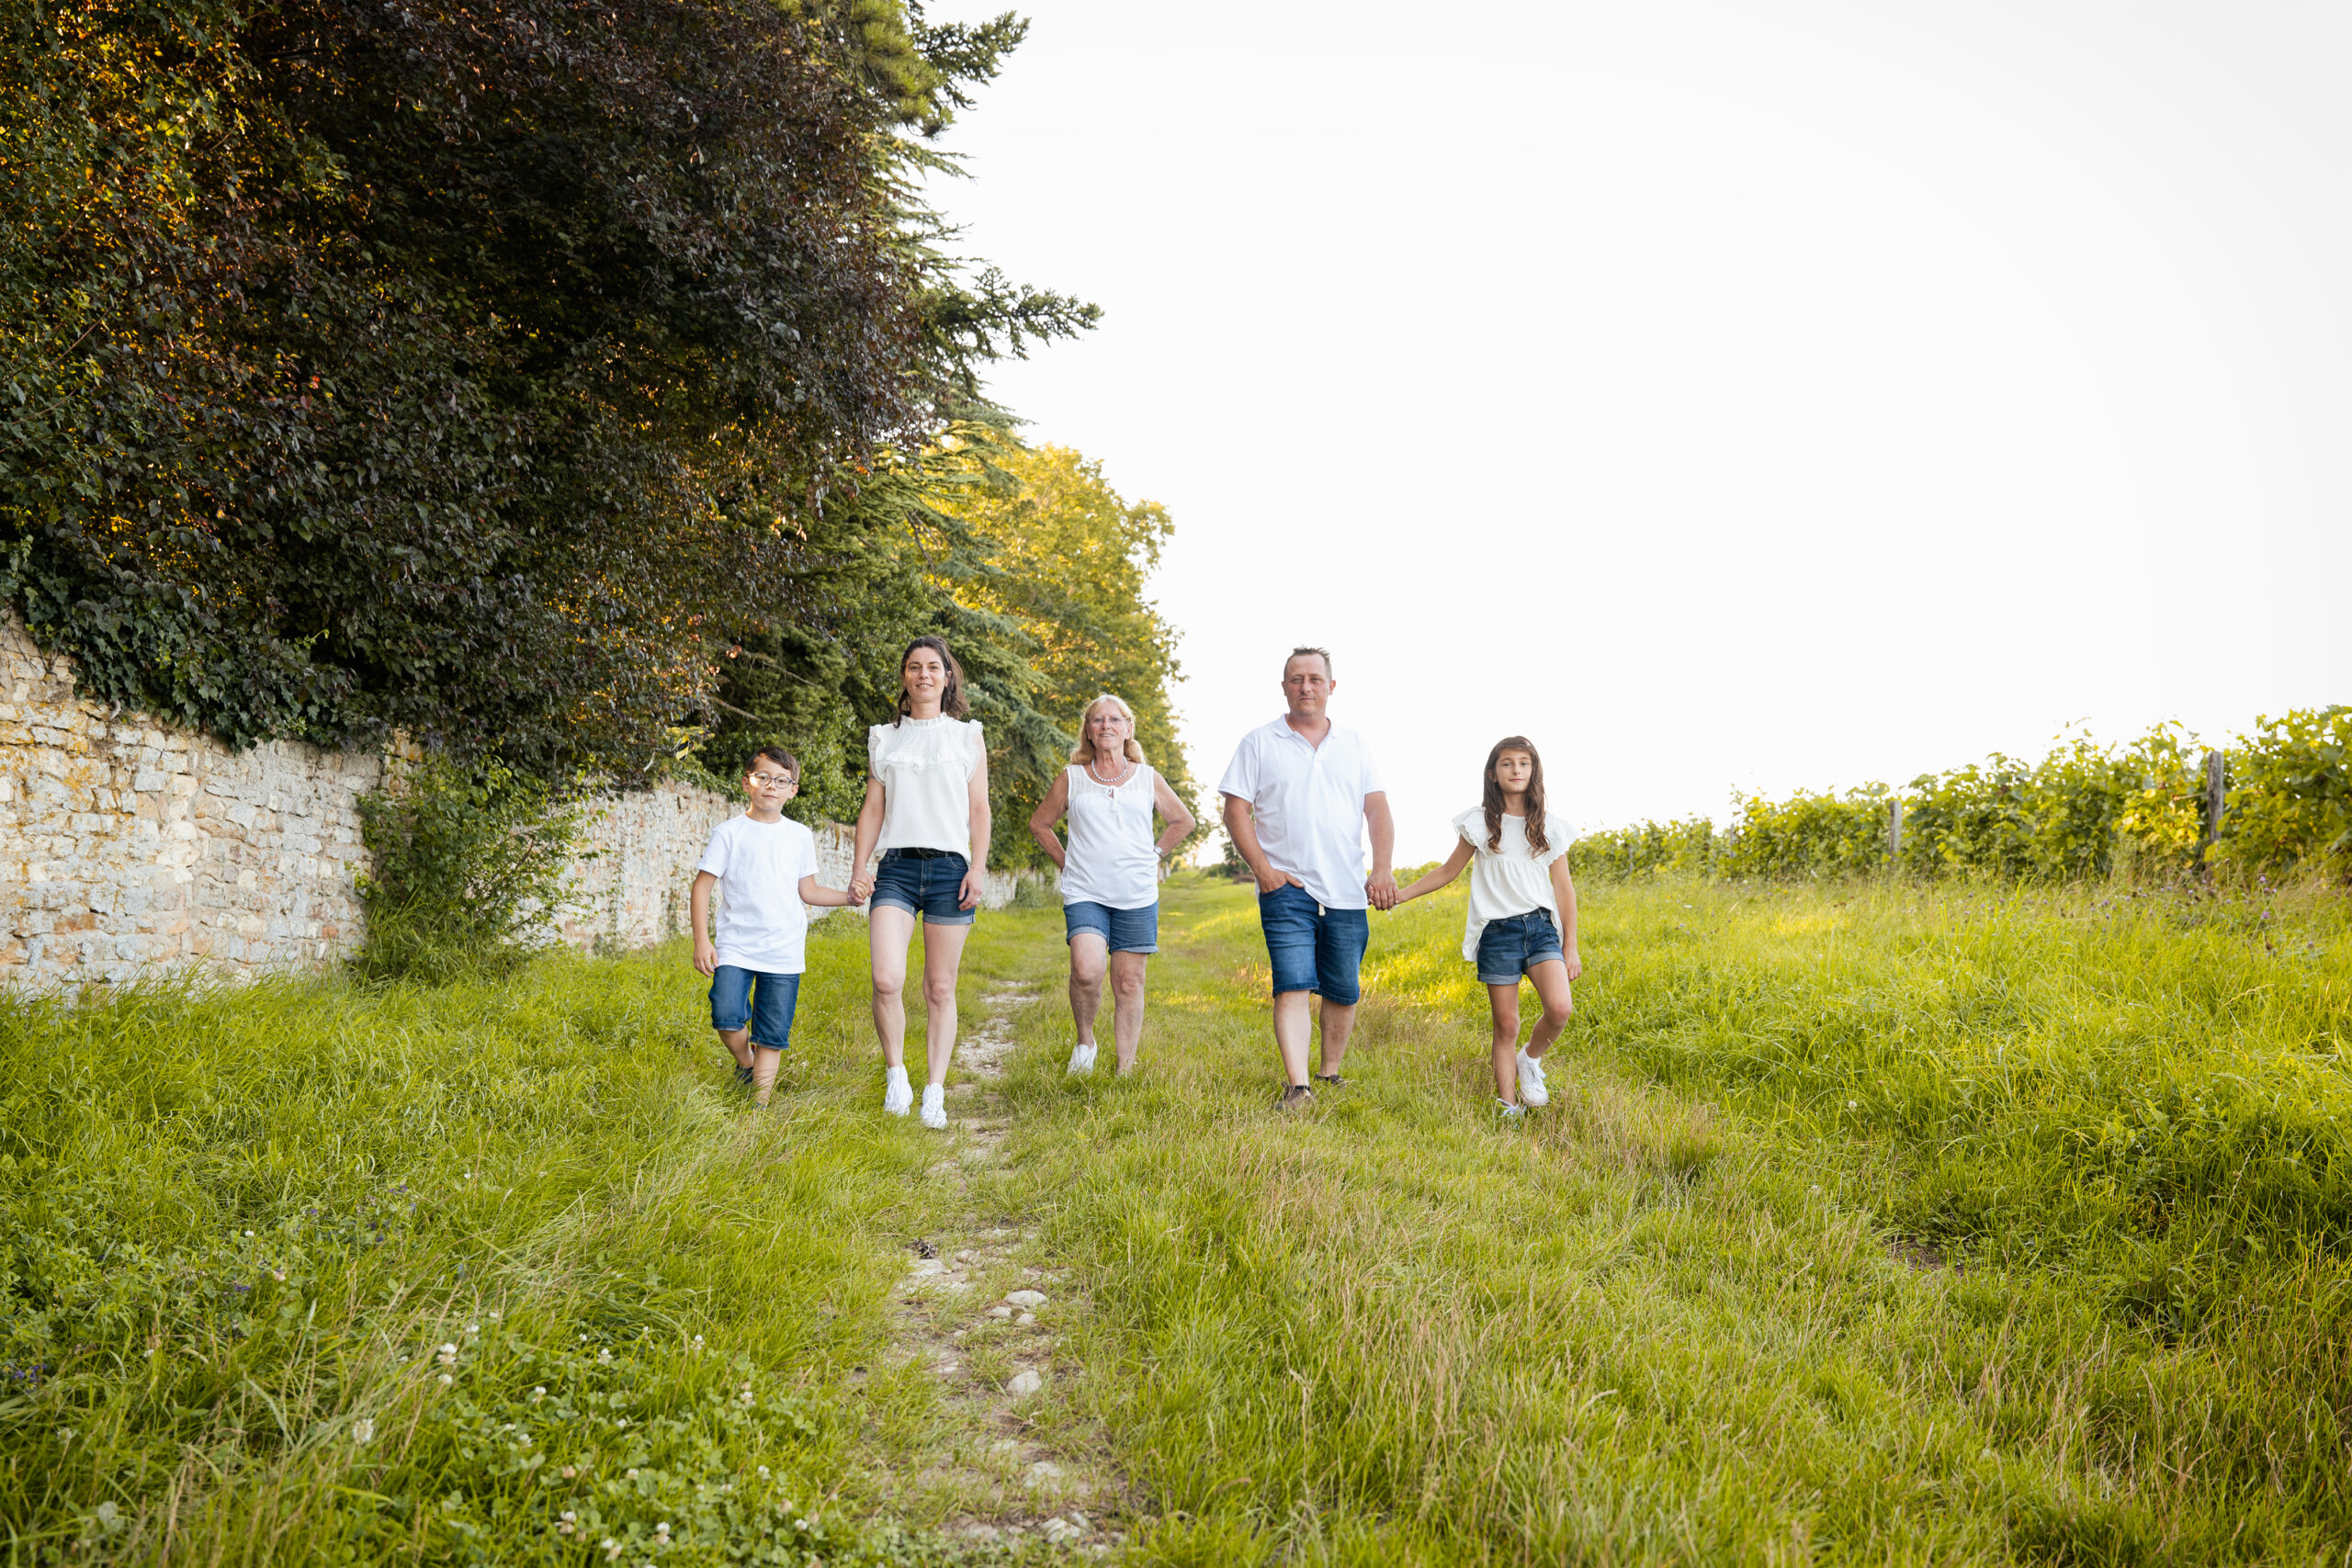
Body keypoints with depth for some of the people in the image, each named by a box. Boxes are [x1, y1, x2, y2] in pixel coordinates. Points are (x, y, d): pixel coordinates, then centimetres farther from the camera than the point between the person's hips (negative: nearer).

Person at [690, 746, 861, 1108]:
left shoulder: (800, 837, 10)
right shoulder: (729, 833, 0)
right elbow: (702, 886, 1)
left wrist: (851, 896, 1)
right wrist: (701, 940, -7)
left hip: (784, 953, 2)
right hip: (735, 947, -2)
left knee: (774, 1034, 1)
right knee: (726, 1016, -17)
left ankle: (760, 1099, 11)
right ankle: (746, 1064, 13)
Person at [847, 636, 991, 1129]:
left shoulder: (967, 737, 11)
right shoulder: (884, 738, 14)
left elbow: (979, 810, 7)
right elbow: (872, 808, 13)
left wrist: (977, 870, -4)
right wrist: (859, 869, 3)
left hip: (949, 866, 0)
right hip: (897, 866, 1)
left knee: (940, 989, 1)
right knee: (887, 981, -16)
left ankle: (935, 1093, 9)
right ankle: (895, 1073, 6)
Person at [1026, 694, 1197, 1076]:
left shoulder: (1148, 778, 9)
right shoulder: (1071, 778, 7)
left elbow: (1183, 821, 21)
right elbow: (1039, 823, 18)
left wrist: (1154, 855, 10)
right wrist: (1065, 861, 9)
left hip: (1137, 897, 1)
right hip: (1084, 895, -1)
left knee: (1129, 983, 2)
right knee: (1087, 971, -22)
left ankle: (1126, 1070, 12)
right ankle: (1085, 1040, 5)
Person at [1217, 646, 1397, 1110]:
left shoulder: (1353, 746, 14)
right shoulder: (1259, 743, 6)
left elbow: (1378, 813, 9)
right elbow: (1236, 812, 2)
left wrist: (1382, 870, -5)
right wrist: (1262, 869, -9)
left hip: (1347, 894, 3)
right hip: (1286, 888, -3)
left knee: (1343, 992, 7)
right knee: (1293, 985, -15)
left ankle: (1330, 1075, 23)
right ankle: (1296, 1085, -17)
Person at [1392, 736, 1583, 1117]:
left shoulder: (1550, 827, 7)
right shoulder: (1480, 823, 5)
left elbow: (1564, 889, 11)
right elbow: (1449, 871, 14)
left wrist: (1570, 947, 9)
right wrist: (1400, 894, 8)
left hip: (1540, 927, 1)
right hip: (1497, 931, -1)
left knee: (1559, 1008, -20)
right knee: (1506, 1025, -2)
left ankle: (1530, 1059, 9)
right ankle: (1508, 1107, 8)